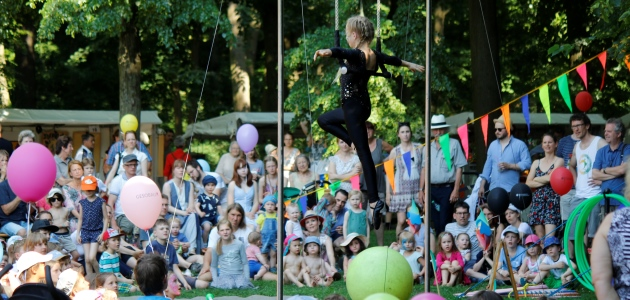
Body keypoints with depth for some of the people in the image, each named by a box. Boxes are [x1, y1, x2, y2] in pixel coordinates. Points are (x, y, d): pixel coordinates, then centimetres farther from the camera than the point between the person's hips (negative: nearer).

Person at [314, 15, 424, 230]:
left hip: (354, 108, -8)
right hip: (362, 105, 8)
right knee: (324, 120, 27)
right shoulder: (373, 56, 5)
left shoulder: (356, 55, -21)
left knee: (364, 154, -7)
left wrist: (327, 52, -66)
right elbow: (391, 59, 25)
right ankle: (354, 143, 16)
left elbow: (342, 52, -45)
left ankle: (374, 200, -8)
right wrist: (409, 65, 45)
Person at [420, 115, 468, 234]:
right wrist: (421, 190, 11)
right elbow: (424, 169, 16)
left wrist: (456, 190, -11)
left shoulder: (453, 144, -2)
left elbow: (459, 168, -5)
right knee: (436, 224, 7)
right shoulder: (428, 147, 12)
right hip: (432, 189, 5)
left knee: (444, 224, -9)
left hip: (447, 188, -5)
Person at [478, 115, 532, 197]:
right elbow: (488, 166, 18)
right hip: (494, 190, 5)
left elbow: (527, 163, -8)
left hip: (511, 190, -5)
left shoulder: (520, 145, -1)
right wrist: (482, 186, 13)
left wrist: (509, 166, -15)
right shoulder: (493, 145, 17)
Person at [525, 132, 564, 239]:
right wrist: (545, 179, -7)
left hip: (552, 200, -5)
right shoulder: (537, 163, 17)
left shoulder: (559, 161, 4)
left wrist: (536, 179, 3)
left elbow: (551, 178, -11)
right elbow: (528, 183, 6)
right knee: (539, 237, 1)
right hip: (537, 201, 5)